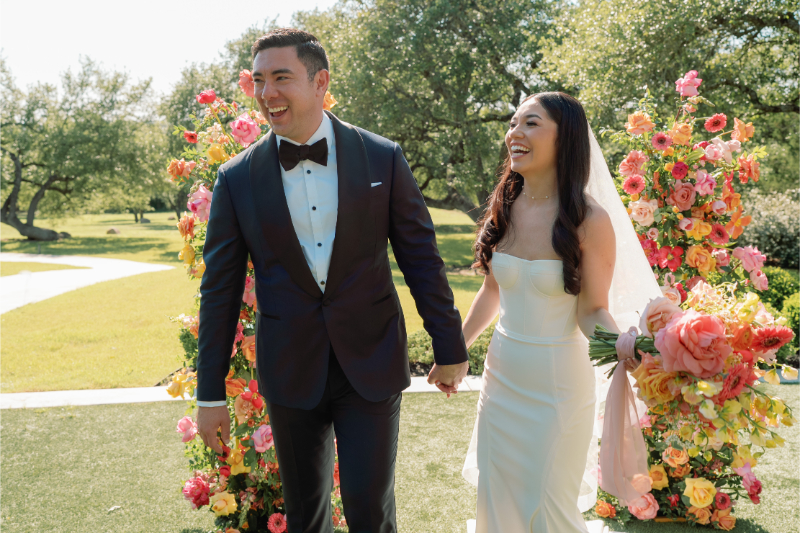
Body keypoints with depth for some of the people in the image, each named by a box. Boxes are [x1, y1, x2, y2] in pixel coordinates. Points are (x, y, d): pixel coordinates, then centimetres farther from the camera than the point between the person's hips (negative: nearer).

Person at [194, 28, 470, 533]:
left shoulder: (383, 158, -4)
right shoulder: (237, 178, -2)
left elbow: (422, 258, 1)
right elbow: (220, 289, 1)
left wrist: (450, 349, 5)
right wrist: (211, 396, 3)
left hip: (372, 363, -1)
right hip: (290, 372, 2)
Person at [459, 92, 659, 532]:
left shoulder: (590, 221, -16)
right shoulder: (503, 209, -2)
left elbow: (592, 311, -11)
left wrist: (621, 341, -32)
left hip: (558, 383, -5)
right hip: (501, 375, 5)